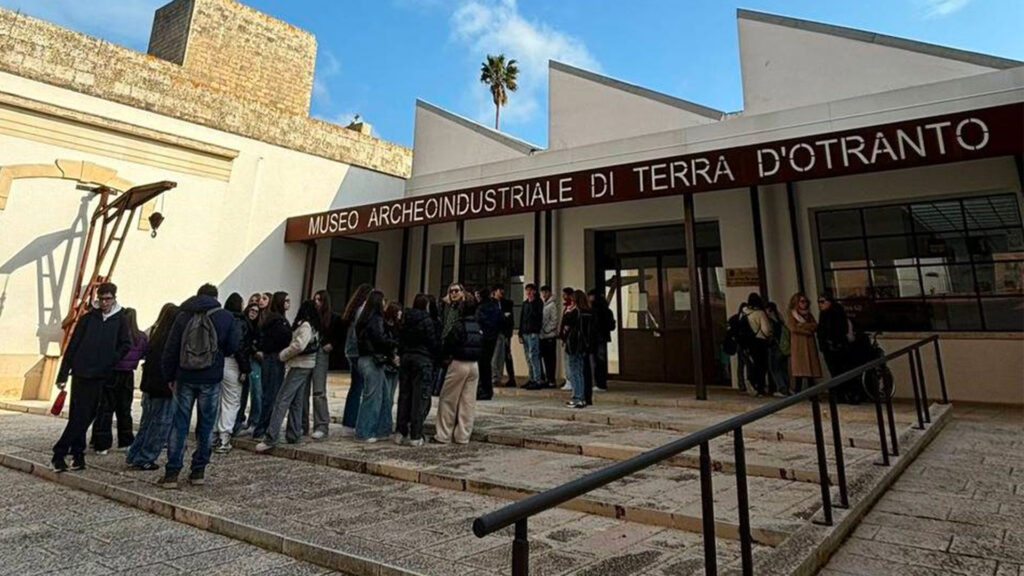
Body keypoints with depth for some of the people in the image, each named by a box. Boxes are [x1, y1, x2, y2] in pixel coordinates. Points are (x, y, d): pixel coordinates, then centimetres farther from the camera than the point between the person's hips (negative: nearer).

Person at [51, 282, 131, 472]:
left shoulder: (119, 321, 4)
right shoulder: (87, 318, 1)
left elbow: (126, 345, 8)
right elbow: (72, 346, 2)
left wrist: (111, 361, -6)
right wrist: (63, 375, -1)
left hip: (101, 377, 1)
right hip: (81, 374, -1)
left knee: (86, 416, 5)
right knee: (79, 416, -1)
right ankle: (77, 455, 8)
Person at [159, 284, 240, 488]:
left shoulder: (183, 316, 4)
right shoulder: (226, 317, 0)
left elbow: (170, 349, 3)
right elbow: (233, 346, -4)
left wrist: (170, 376, 10)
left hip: (185, 378, 1)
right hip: (211, 379, -1)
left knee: (179, 424, 8)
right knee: (205, 424, 8)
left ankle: (172, 472, 7)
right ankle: (198, 471, 14)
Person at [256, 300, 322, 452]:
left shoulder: (305, 325, -10)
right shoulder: (314, 327, 16)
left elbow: (299, 345, -21)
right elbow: (314, 346, 12)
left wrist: (282, 355, -7)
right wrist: (286, 355, 9)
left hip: (300, 365, -9)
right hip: (307, 365, 10)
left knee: (282, 400, -10)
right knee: (295, 401, 12)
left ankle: (271, 438, -11)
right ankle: (293, 435, 16)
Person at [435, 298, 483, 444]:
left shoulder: (458, 325, -13)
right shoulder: (479, 327, 7)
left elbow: (448, 343, -13)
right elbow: (482, 347, 11)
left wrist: (446, 357, 4)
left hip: (458, 363, -6)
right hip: (474, 365, 6)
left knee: (448, 400, 5)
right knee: (468, 402, 9)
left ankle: (443, 435, 9)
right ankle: (463, 436, 13)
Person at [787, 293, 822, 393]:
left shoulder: (809, 315, 20)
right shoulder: (791, 314, 5)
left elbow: (815, 326, 5)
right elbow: (793, 328, -9)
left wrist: (803, 326, -8)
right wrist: (808, 330, -5)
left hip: (810, 345, 5)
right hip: (797, 345, -5)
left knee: (811, 370, 2)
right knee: (798, 370, -11)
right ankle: (796, 394, -8)